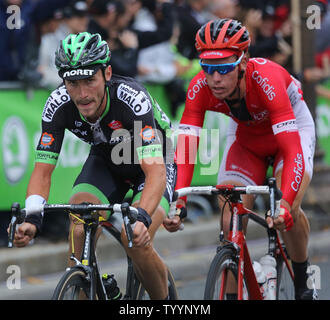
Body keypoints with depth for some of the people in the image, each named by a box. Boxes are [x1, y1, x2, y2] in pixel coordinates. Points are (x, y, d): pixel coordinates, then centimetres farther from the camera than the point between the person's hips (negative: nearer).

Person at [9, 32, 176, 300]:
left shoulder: (132, 98, -37)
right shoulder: (59, 104, -26)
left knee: (137, 242, -25)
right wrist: (31, 220, -42)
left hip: (153, 160, -3)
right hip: (106, 160, 3)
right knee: (78, 234, -24)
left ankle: (164, 301, 3)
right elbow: (43, 170, -23)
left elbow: (155, 172, -45)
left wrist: (141, 218, -62)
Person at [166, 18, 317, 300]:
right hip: (245, 137, 3)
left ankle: (304, 279, 3)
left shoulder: (266, 79, -41)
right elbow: (185, 150, -32)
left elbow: (292, 150, -45)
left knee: (289, 209, -24)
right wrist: (176, 204, -47)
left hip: (292, 127, -3)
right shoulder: (200, 88, -30)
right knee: (231, 224, -15)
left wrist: (285, 205, -59)